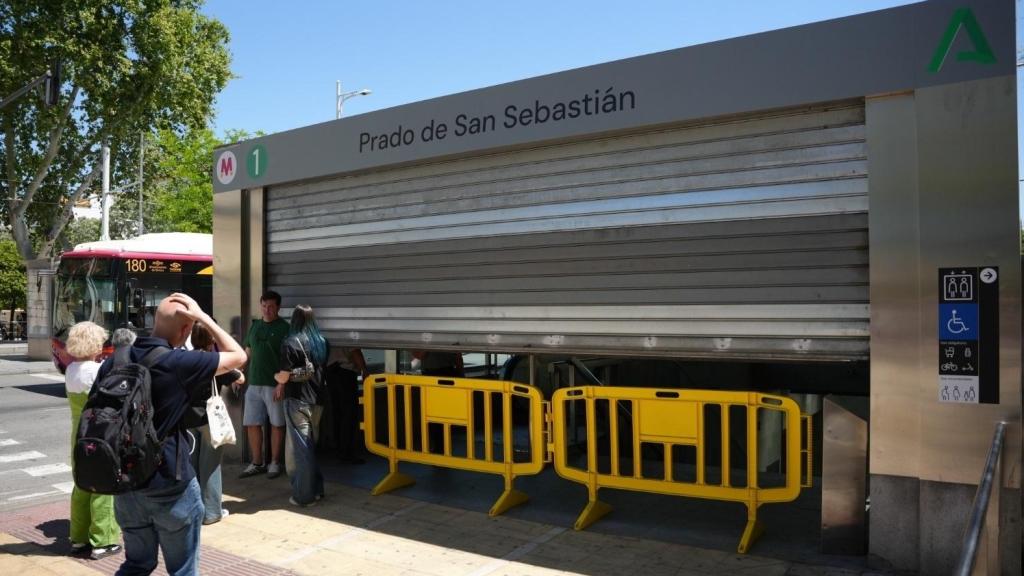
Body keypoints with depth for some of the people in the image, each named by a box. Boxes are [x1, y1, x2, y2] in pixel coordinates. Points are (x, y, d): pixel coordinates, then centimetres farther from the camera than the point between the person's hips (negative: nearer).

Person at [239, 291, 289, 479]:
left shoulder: (284, 328, -6)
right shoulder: (255, 326, 12)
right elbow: (247, 352, 20)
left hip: (274, 384, -5)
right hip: (254, 383, 6)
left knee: (276, 424, 4)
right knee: (252, 424, 7)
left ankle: (274, 463, 16)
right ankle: (256, 463, 19)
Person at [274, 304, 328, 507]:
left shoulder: (291, 344, -12)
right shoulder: (322, 342, 6)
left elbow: (284, 377, -14)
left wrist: (276, 376, 12)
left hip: (298, 401, -6)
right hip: (317, 400, 6)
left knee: (300, 448, 2)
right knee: (311, 445, 18)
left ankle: (304, 495, 7)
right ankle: (316, 489, 23)